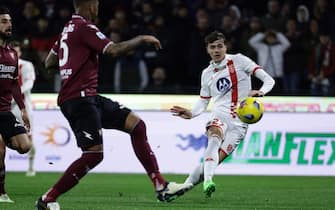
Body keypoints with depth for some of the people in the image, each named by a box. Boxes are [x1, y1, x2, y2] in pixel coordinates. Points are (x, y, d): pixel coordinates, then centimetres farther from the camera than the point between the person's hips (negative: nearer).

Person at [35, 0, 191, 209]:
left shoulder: (69, 28, 18)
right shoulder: (84, 27, -12)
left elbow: (49, 63, 22)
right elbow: (114, 50, -21)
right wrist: (142, 39, -7)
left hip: (89, 97, 11)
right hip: (79, 99, -11)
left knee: (136, 124, 5)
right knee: (94, 154, -15)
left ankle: (161, 186, 2)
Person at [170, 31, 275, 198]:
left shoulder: (239, 61, 3)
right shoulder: (207, 74, 15)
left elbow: (269, 80, -3)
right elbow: (203, 103, 21)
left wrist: (260, 92, -24)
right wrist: (191, 114, 0)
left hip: (239, 121, -1)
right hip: (219, 116, 1)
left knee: (218, 158, -16)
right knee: (215, 138, -35)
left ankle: (186, 185, -5)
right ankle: (207, 181, -52)